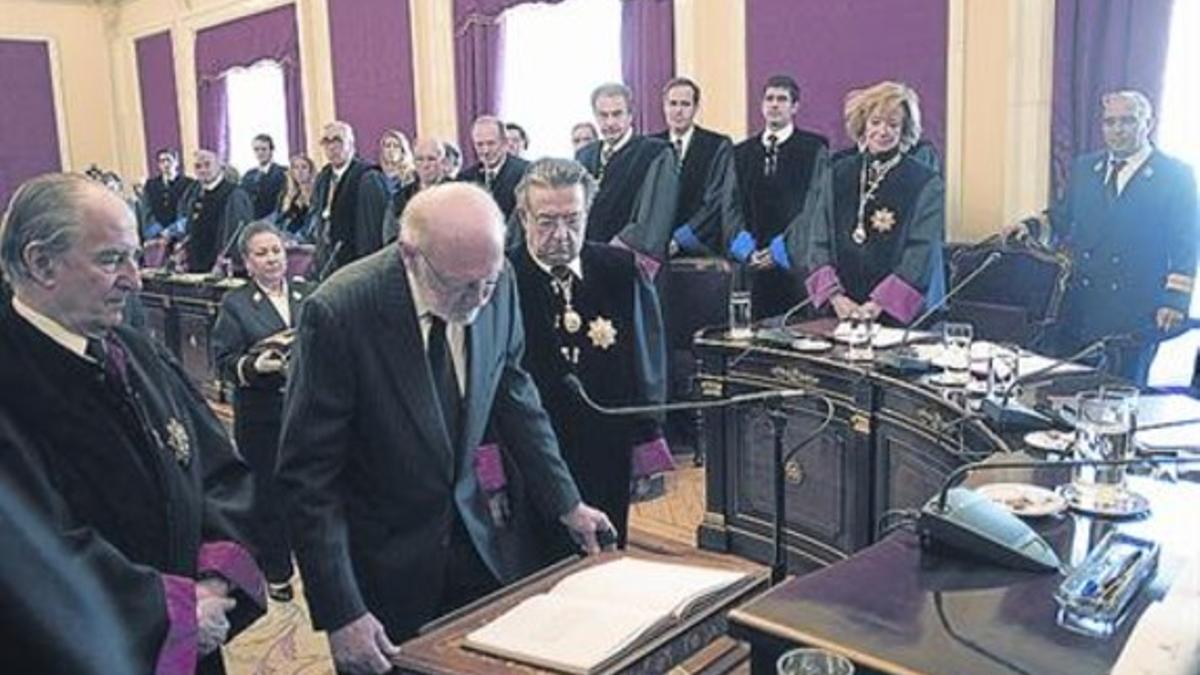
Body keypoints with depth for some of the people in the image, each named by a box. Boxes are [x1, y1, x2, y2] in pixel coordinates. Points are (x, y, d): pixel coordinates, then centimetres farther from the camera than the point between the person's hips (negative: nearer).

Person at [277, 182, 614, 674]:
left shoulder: (496, 285, -11)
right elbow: (308, 474, -19)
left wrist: (567, 503, 6)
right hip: (383, 563, -4)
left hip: (473, 537, 4)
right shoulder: (339, 312, -25)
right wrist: (340, 613, -19)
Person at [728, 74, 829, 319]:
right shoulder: (742, 153, 14)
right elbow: (734, 206, 9)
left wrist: (781, 249, -12)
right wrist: (746, 249, -6)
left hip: (797, 261, -3)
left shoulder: (814, 149, 2)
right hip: (757, 263, 3)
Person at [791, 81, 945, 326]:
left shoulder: (926, 183, -3)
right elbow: (818, 242, 1)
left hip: (903, 311, -2)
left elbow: (922, 251, -10)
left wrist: (880, 303, -20)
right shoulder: (837, 176, 7)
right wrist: (835, 295, -13)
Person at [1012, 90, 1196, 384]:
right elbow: (1062, 218, 17)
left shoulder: (1176, 175, 0)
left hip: (1136, 313, -4)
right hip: (1080, 307, 4)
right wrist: (1033, 227, -4)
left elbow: (1185, 244, -3)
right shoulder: (1083, 168, 12)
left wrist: (1175, 300, -11)